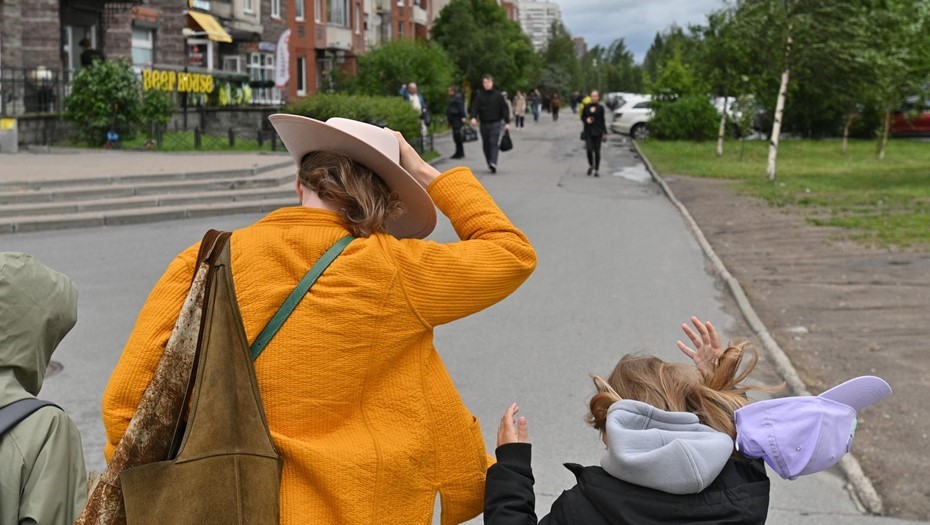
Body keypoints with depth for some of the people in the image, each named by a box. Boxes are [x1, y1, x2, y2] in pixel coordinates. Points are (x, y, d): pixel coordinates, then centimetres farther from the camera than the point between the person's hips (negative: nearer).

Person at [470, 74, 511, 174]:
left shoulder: (498, 95, 2)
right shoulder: (479, 95, 5)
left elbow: (504, 109, 3)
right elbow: (474, 107, -3)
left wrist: (507, 122, -3)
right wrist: (473, 117, -23)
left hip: (495, 123, -3)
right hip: (484, 124, 3)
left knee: (494, 143, -15)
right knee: (486, 145, 8)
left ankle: (493, 163, -25)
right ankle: (489, 164, 21)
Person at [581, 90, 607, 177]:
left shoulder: (600, 107, 2)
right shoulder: (586, 107, 3)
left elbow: (602, 121, 6)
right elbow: (582, 117, 12)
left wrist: (605, 133, 5)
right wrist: (586, 120, -11)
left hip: (598, 132, 0)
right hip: (588, 131, 0)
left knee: (597, 151, 1)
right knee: (589, 149, -10)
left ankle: (597, 170, 10)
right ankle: (590, 165, 17)